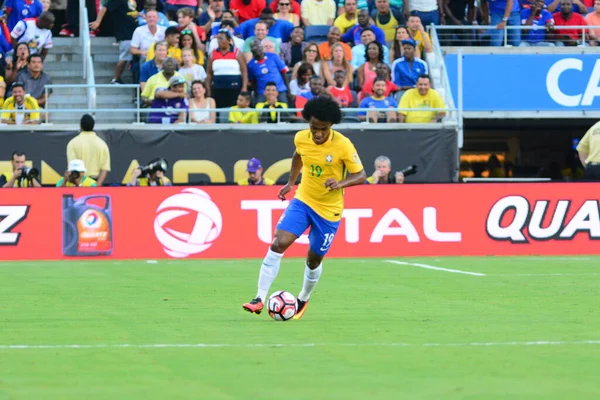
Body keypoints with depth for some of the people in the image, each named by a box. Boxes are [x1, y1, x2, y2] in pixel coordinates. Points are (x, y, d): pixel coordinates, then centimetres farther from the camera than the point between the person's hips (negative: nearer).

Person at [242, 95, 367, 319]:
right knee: (278, 244, -15)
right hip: (303, 200, 3)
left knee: (314, 259, 9)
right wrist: (290, 182, 15)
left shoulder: (343, 145, -21)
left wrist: (340, 183, -32)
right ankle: (260, 299, -13)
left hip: (329, 209, -2)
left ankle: (303, 300, 37)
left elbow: (361, 176, -14)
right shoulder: (301, 138, -8)